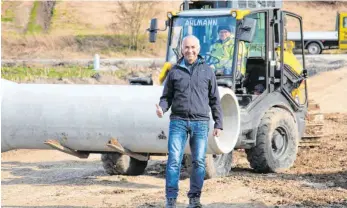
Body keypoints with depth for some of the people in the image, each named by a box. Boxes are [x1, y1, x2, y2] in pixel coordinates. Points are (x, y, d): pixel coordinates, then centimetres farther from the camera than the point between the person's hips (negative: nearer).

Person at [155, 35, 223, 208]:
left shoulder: (207, 71, 8)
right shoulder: (174, 71, 8)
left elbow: (214, 100, 10)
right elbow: (167, 96, 11)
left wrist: (218, 124, 6)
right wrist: (162, 108, -11)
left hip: (200, 123, 1)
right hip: (178, 121, -1)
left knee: (199, 162, 2)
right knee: (174, 160, -8)